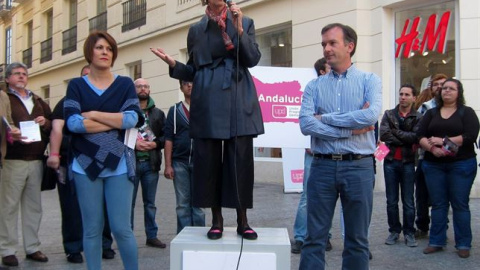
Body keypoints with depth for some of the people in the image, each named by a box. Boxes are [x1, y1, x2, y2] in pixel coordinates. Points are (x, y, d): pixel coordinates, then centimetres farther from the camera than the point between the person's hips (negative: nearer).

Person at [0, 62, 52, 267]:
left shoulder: (39, 102, 20)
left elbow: (53, 126, 18)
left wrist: (45, 123, -3)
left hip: (36, 161, 5)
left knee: (34, 206, 8)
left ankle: (32, 248, 16)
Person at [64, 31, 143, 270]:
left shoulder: (125, 84, 7)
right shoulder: (76, 85, 7)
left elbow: (132, 119, -9)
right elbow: (73, 123, -9)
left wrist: (93, 114, -7)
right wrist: (116, 121, -8)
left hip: (118, 164, 0)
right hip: (85, 164, 1)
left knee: (121, 228, -2)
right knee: (92, 229, 4)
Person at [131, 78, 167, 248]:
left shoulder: (157, 113, 11)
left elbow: (165, 136, 7)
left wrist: (155, 143, -11)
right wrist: (133, 143, -17)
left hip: (151, 163, 3)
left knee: (150, 203, 12)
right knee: (129, 202, 3)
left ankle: (152, 236, 20)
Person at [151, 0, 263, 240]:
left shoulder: (245, 22, 11)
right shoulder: (196, 30, 14)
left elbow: (253, 60, 0)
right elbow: (192, 71, 15)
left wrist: (239, 31, -10)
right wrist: (173, 64, -3)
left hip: (239, 102, -1)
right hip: (207, 104, 1)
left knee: (241, 160, -2)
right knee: (209, 160, 1)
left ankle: (242, 221, 8)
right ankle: (216, 220, 12)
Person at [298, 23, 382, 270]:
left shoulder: (369, 81, 4)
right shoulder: (314, 86, 7)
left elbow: (371, 115, -15)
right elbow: (306, 125, -8)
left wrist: (325, 118, -9)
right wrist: (351, 129, -12)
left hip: (358, 167, -1)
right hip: (322, 166, 1)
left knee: (357, 239, 9)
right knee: (314, 238, 5)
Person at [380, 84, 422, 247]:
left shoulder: (418, 117, 2)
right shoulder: (389, 114, 6)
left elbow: (416, 137, -14)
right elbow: (383, 135, -9)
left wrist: (395, 132, -10)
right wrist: (406, 140, -12)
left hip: (408, 162, -2)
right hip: (390, 161, 2)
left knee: (408, 201, 4)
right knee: (391, 201, 8)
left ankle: (409, 233, 15)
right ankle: (394, 231, 19)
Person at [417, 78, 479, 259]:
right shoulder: (431, 113, 13)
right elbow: (420, 136, 2)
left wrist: (443, 141, -14)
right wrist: (432, 148, -17)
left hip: (461, 164, -3)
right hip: (433, 165, 3)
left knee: (460, 204, 1)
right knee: (438, 204, 6)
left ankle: (463, 244, 9)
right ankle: (436, 242, 13)